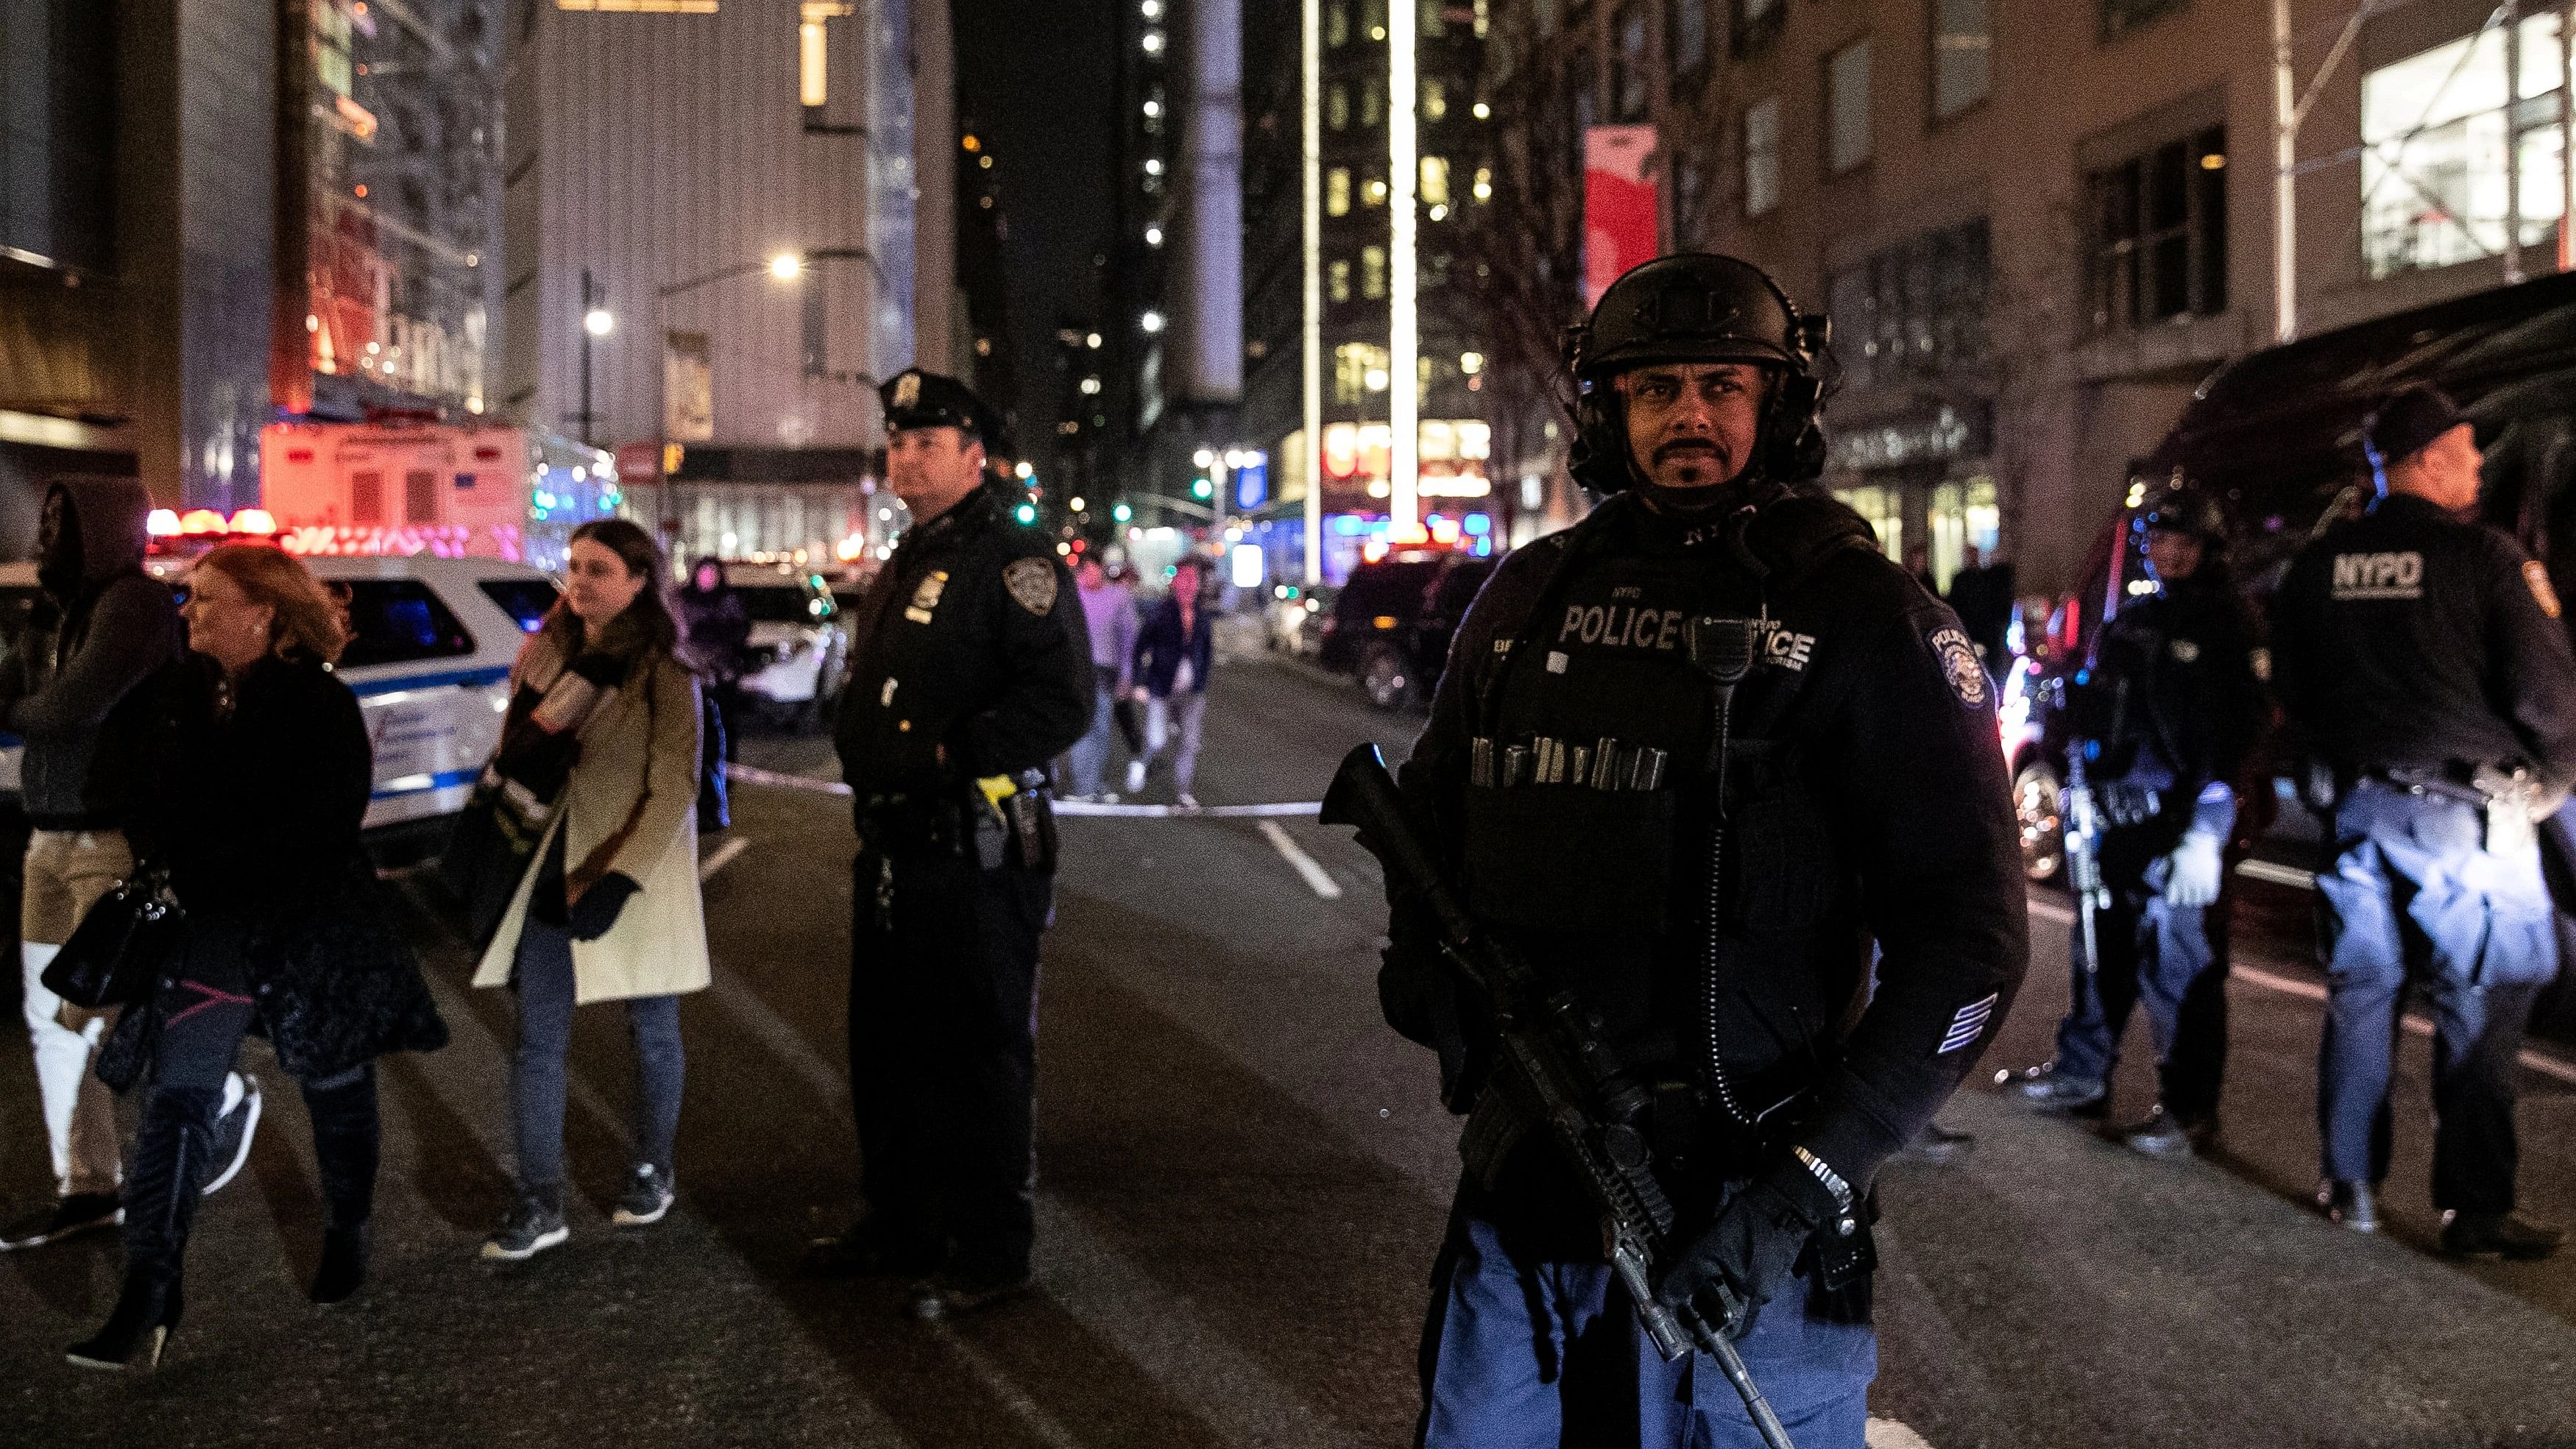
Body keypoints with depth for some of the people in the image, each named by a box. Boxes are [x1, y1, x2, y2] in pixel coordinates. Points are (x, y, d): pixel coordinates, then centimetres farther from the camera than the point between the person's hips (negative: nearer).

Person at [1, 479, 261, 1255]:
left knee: (94, 1020, -5)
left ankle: (225, 1098, 19)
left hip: (122, 846, -9)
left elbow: (72, 708, -24)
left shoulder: (136, 602, -14)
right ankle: (87, 1189, 21)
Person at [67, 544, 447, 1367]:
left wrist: (207, 869, -17)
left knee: (335, 1086, 11)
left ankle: (347, 1238, 32)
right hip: (209, 925, 4)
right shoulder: (177, 696, 6)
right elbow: (152, 804, 15)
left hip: (314, 926, -4)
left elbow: (325, 822, -15)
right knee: (176, 1100, -6)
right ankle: (149, 1296, -6)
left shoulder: (319, 705, -10)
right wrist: (160, 863, -5)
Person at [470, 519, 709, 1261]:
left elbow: (675, 789, -14)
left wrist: (617, 880, -22)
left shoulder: (664, 673, -10)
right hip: (553, 866, 4)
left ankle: (651, 1172, 29)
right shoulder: (547, 654, 6)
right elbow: (515, 759, 12)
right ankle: (540, 1203, 7)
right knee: (538, 1038, 1)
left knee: (651, 1030, 10)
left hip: (638, 872, -4)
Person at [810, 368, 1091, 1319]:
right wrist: (868, 766, 11)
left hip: (977, 857, -9)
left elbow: (1062, 701, -22)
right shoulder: (901, 570, 18)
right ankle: (899, 1227, 33)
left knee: (978, 1058, 0)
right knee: (885, 1050, 18)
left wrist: (945, 756, -23)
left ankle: (990, 1252, 12)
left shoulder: (1015, 562, -11)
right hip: (895, 852, 9)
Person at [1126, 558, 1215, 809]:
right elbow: (1140, 646, -5)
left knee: (1189, 744, 3)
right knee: (1156, 743, -8)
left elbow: (1208, 653, 18)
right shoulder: (1161, 611, -8)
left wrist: (1202, 683, 14)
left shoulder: (1203, 615, 6)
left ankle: (1182, 790, 15)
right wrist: (1140, 683, -10)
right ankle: (1141, 764, 24)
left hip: (1192, 692, 4)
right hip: (1161, 690, -4)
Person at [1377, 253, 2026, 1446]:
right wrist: (1435, 994, -1)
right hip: (1522, 1200, 5)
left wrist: (1813, 1179, -16)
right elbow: (1428, 817, 18)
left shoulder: (1863, 622, -5)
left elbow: (1967, 933, -9)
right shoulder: (1528, 598, 9)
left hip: (1743, 1220, -4)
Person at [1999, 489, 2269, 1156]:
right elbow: (2092, 712, 22)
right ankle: (2082, 1074, 29)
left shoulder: (2227, 627, -7)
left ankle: (2189, 1107, 6)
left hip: (2182, 825, -8)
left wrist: (2207, 833, -20)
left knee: (2180, 964, -4)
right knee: (2100, 950, 16)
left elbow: (2237, 735, -14)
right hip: (2118, 819, 8)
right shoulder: (2131, 619, 15)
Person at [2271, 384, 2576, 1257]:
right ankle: (2475, 1209, 4)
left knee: (2360, 1000, 13)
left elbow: (2294, 694, 14)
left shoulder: (2318, 566, 5)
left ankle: (2351, 1188, 19)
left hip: (2359, 811, 5)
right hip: (2468, 814, -5)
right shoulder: (2484, 557, -10)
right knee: (2479, 1019, 2)